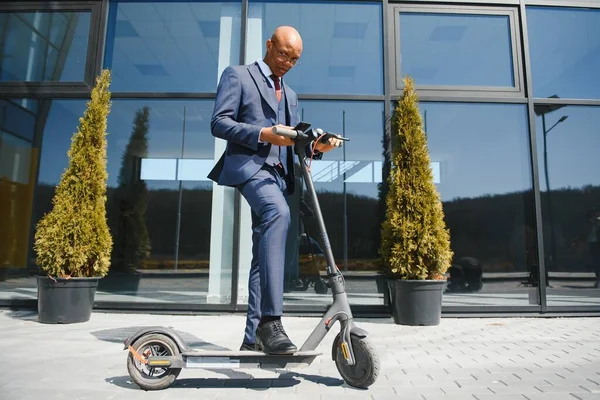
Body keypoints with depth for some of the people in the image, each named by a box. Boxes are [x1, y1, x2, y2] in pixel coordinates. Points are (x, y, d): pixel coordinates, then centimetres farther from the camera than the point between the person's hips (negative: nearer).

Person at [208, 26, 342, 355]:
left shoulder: (290, 95, 28)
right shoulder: (237, 75, 8)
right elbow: (219, 123, -4)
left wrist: (315, 147, 2)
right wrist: (263, 134, -18)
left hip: (277, 172, 7)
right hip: (248, 163, -7)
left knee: (263, 254, 5)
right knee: (278, 214, -36)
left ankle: (253, 336, 12)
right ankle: (270, 321, -37)